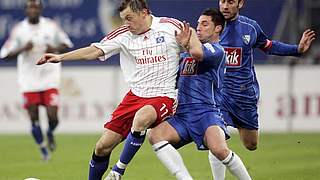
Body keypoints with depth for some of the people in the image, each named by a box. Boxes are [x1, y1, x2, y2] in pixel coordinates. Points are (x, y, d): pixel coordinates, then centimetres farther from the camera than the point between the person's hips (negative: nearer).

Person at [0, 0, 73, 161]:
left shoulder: (51, 26, -1)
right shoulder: (18, 30, -4)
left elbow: (66, 44, 9)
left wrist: (55, 49, -12)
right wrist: (23, 49, -21)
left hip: (49, 78, 0)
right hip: (28, 80, 0)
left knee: (52, 117, -9)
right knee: (34, 120, 0)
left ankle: (50, 133, 26)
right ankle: (43, 150, 21)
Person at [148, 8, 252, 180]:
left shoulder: (217, 50, 0)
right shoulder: (186, 53, 25)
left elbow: (197, 53, -21)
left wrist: (191, 34, -1)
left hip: (206, 112, -7)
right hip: (181, 114, 7)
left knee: (219, 149, -32)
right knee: (155, 135, -22)